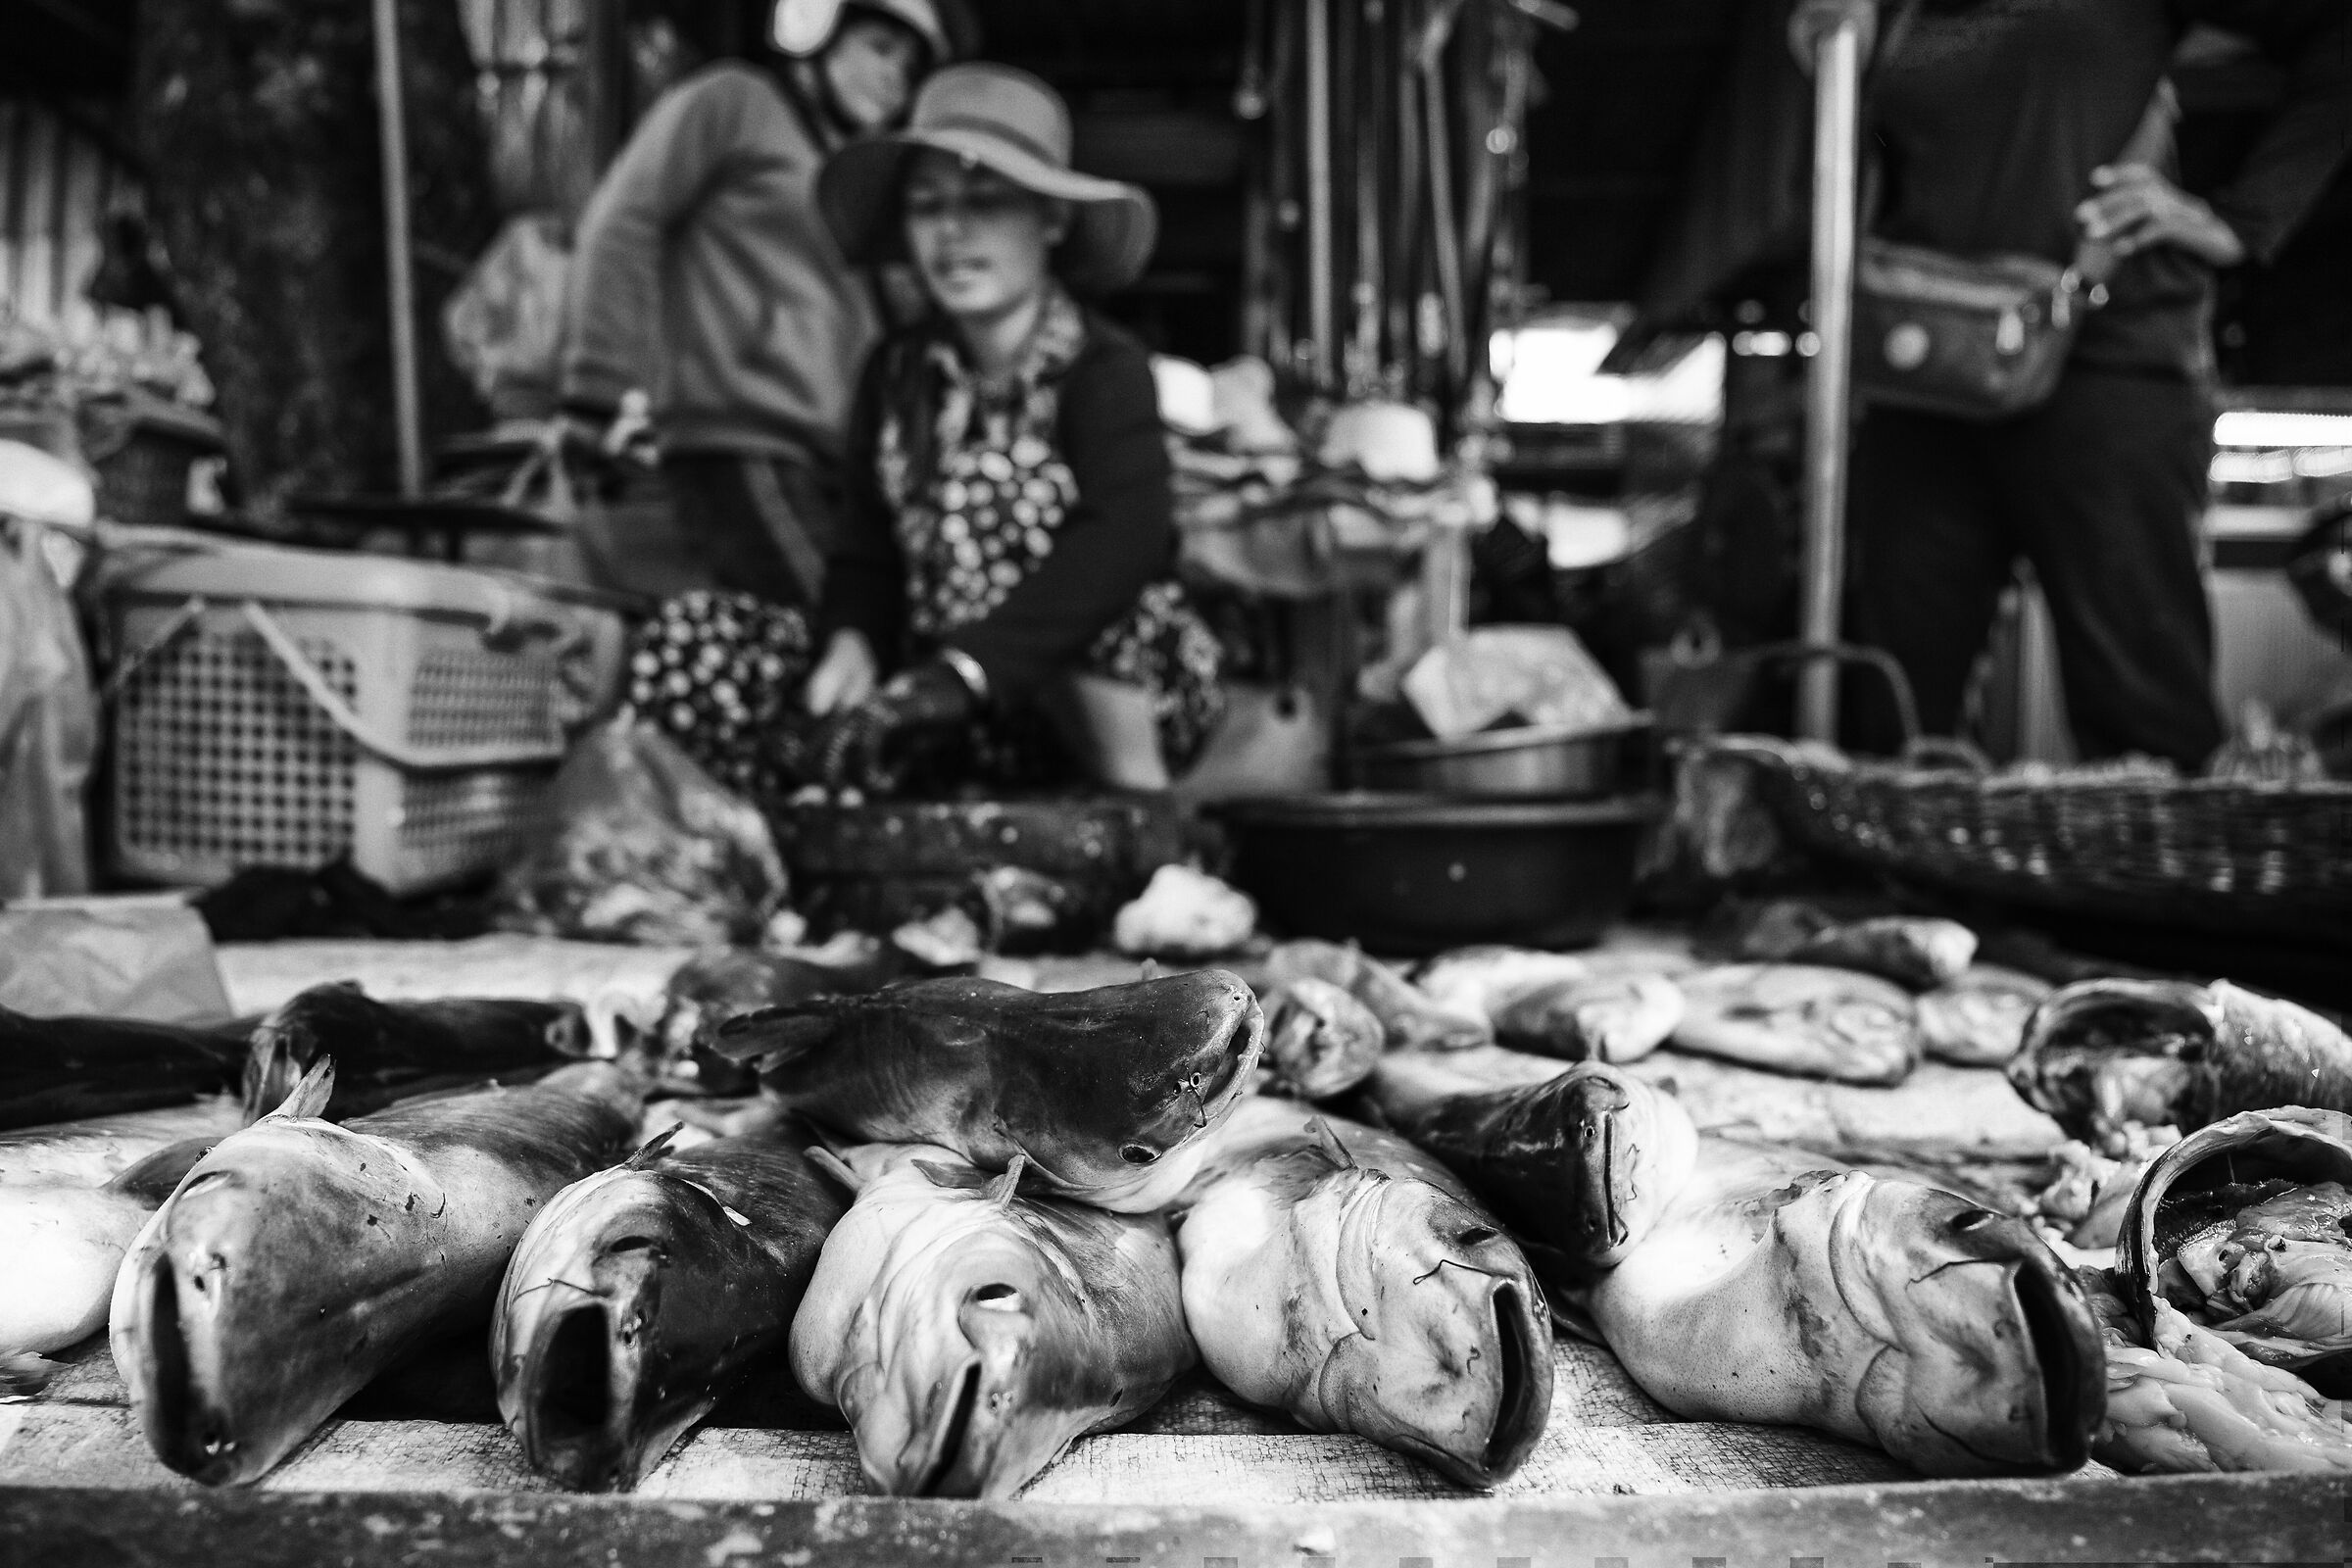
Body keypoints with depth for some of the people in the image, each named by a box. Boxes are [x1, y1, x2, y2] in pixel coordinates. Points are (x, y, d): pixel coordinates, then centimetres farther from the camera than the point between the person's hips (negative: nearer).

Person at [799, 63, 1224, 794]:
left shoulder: (1105, 369, -14)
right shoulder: (898, 372, 3)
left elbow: (1122, 542, -31)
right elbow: (868, 545, 2)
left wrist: (962, 668, -40)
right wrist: (852, 643, -21)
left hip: (1124, 693, -5)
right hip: (966, 714, 5)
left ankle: (1136, 810, -18)